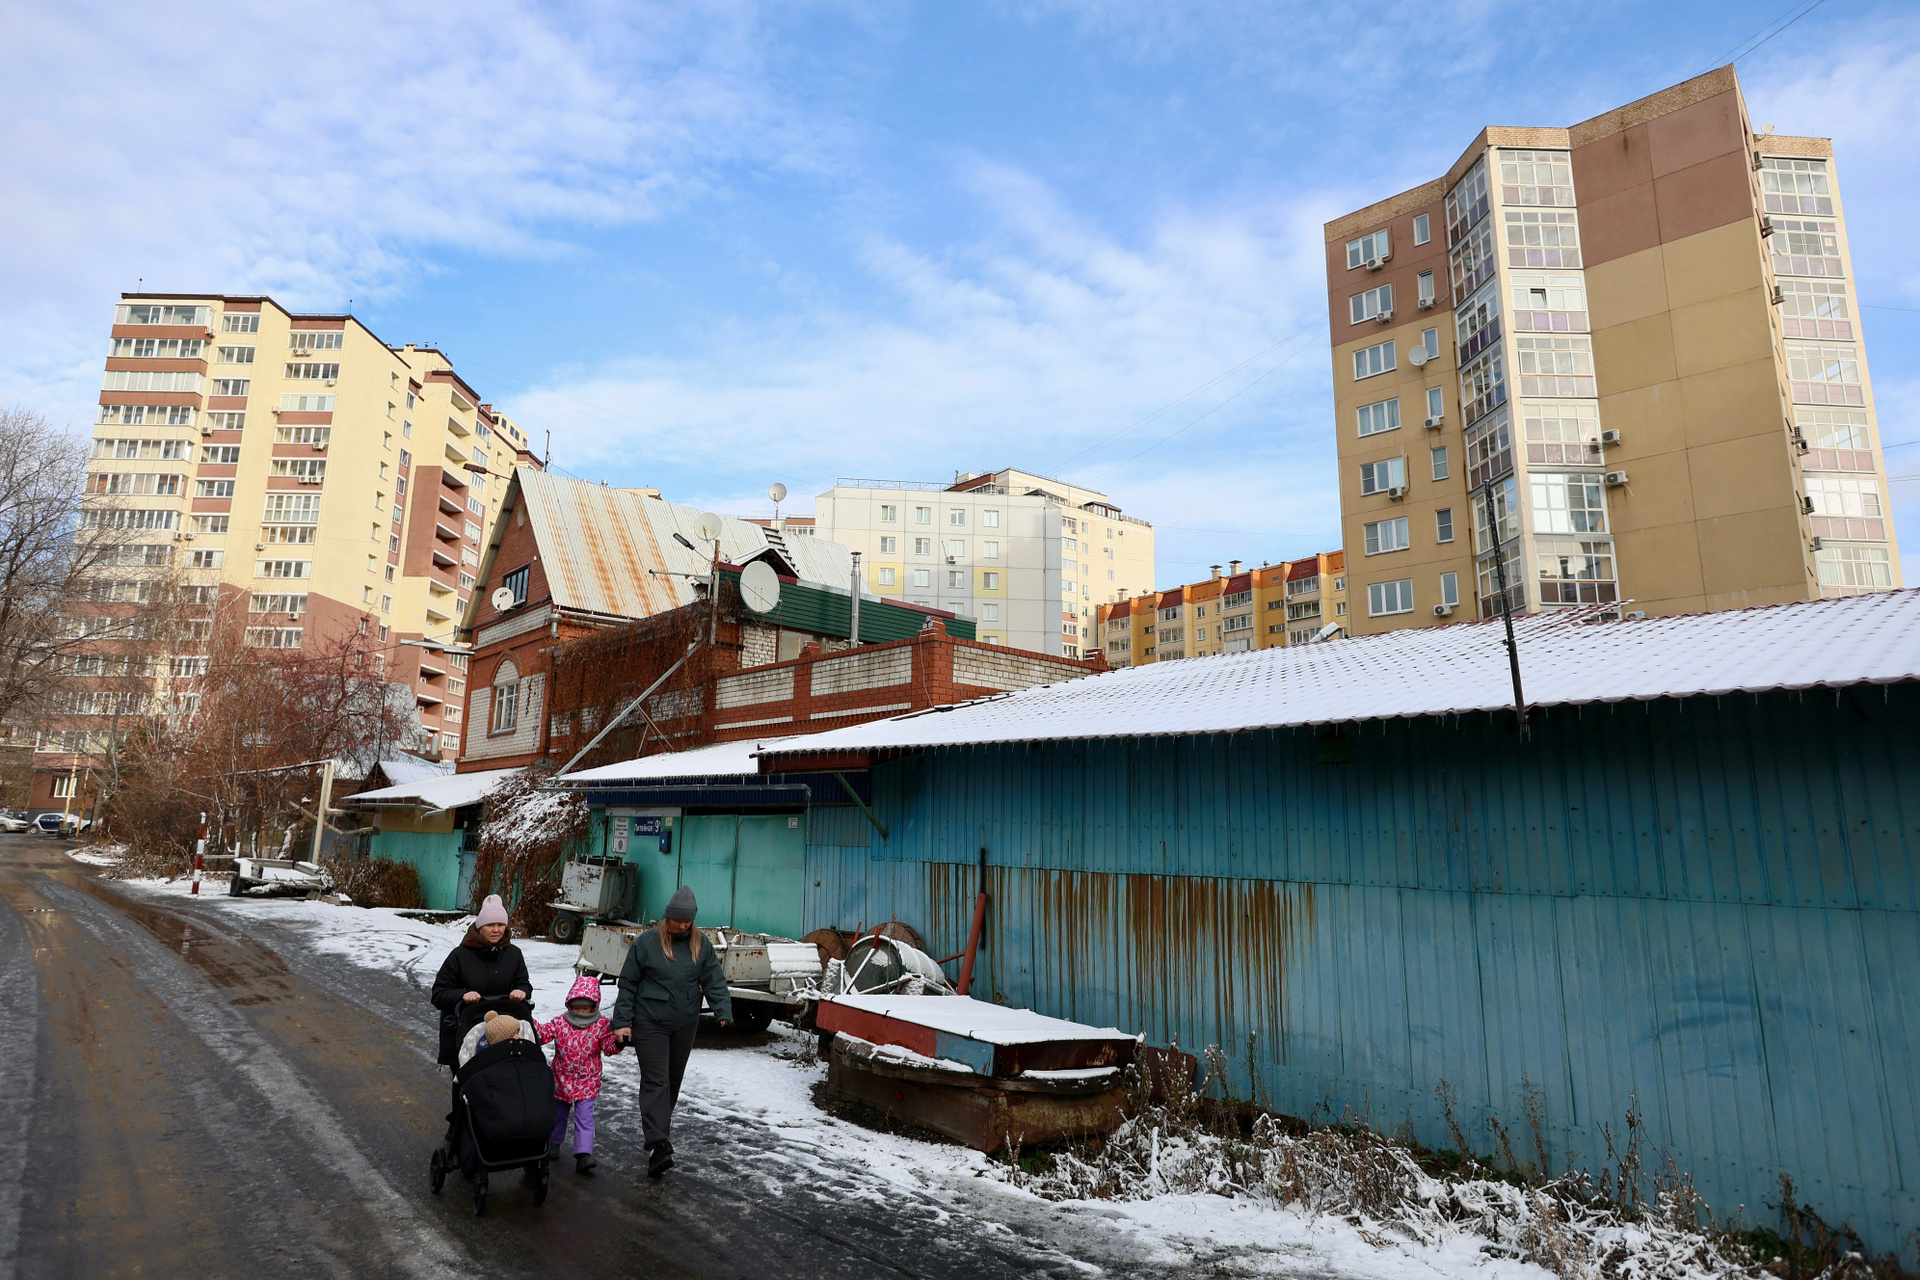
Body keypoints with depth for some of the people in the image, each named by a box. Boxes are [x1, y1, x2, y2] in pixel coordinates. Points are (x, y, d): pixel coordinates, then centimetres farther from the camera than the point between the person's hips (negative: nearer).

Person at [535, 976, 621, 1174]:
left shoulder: (601, 1025, -9)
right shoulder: (560, 1023, -5)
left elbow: (609, 1047, -11)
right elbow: (542, 1034, -9)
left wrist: (618, 1040, -31)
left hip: (587, 1082, -2)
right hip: (561, 1080, 3)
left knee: (584, 1117, -10)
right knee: (558, 1114, 22)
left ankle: (584, 1155, -11)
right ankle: (552, 1144, 44)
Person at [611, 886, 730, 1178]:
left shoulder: (701, 945, 1)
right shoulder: (646, 942, -8)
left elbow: (714, 982, 1)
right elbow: (627, 984, -3)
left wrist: (724, 1012, -13)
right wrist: (622, 1021, -5)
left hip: (685, 1025, 4)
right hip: (649, 1024, -4)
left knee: (673, 1080, 15)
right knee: (655, 1081, -10)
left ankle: (659, 1128, 35)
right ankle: (658, 1144, -15)